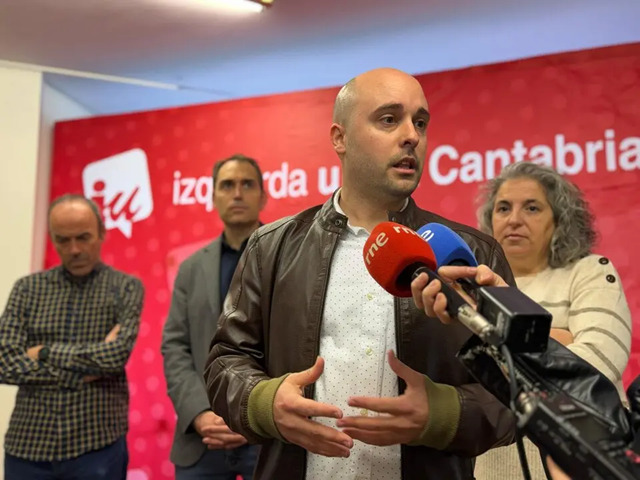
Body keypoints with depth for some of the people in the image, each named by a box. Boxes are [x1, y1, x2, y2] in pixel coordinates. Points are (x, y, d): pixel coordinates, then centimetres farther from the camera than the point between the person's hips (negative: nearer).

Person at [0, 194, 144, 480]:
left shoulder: (126, 288, 0)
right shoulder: (27, 289, 6)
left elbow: (117, 354, -15)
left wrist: (45, 352, -8)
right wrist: (84, 371, -12)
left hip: (98, 446, -2)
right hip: (28, 445, 2)